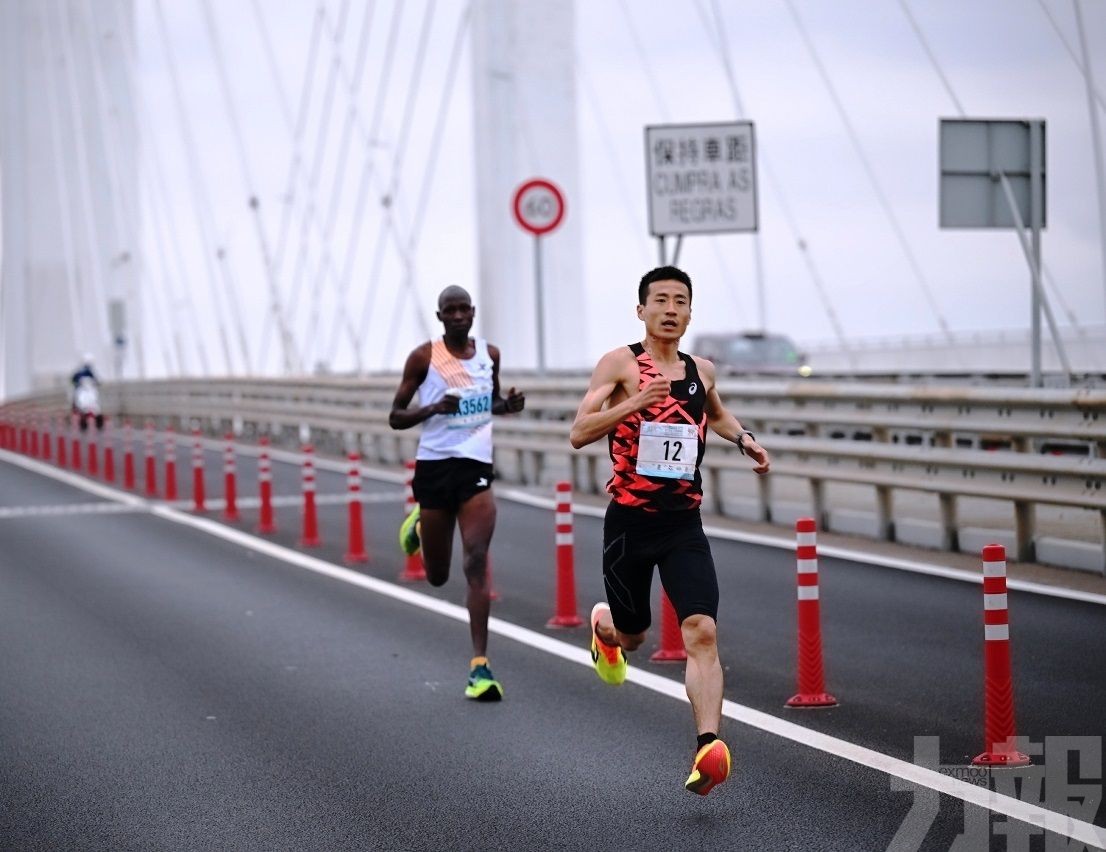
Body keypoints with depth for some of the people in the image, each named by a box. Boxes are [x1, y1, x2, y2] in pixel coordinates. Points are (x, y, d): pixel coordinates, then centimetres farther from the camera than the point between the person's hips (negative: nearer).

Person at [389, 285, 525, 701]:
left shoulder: (489, 354, 8)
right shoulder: (424, 357, -2)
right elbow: (395, 417, 0)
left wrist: (509, 405, 2)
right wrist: (432, 408, -19)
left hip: (476, 467, 1)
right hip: (435, 465, -1)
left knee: (476, 562, -15)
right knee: (437, 576, 10)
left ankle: (480, 665, -16)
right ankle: (419, 525, 46)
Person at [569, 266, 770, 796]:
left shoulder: (702, 371, 10)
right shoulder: (620, 363, -5)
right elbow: (579, 434, -14)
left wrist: (743, 439, 14)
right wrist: (634, 403, -27)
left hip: (684, 524, 2)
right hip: (629, 520, -2)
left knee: (702, 632, -16)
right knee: (631, 635, 13)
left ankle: (708, 748, -23)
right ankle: (603, 625, 51)